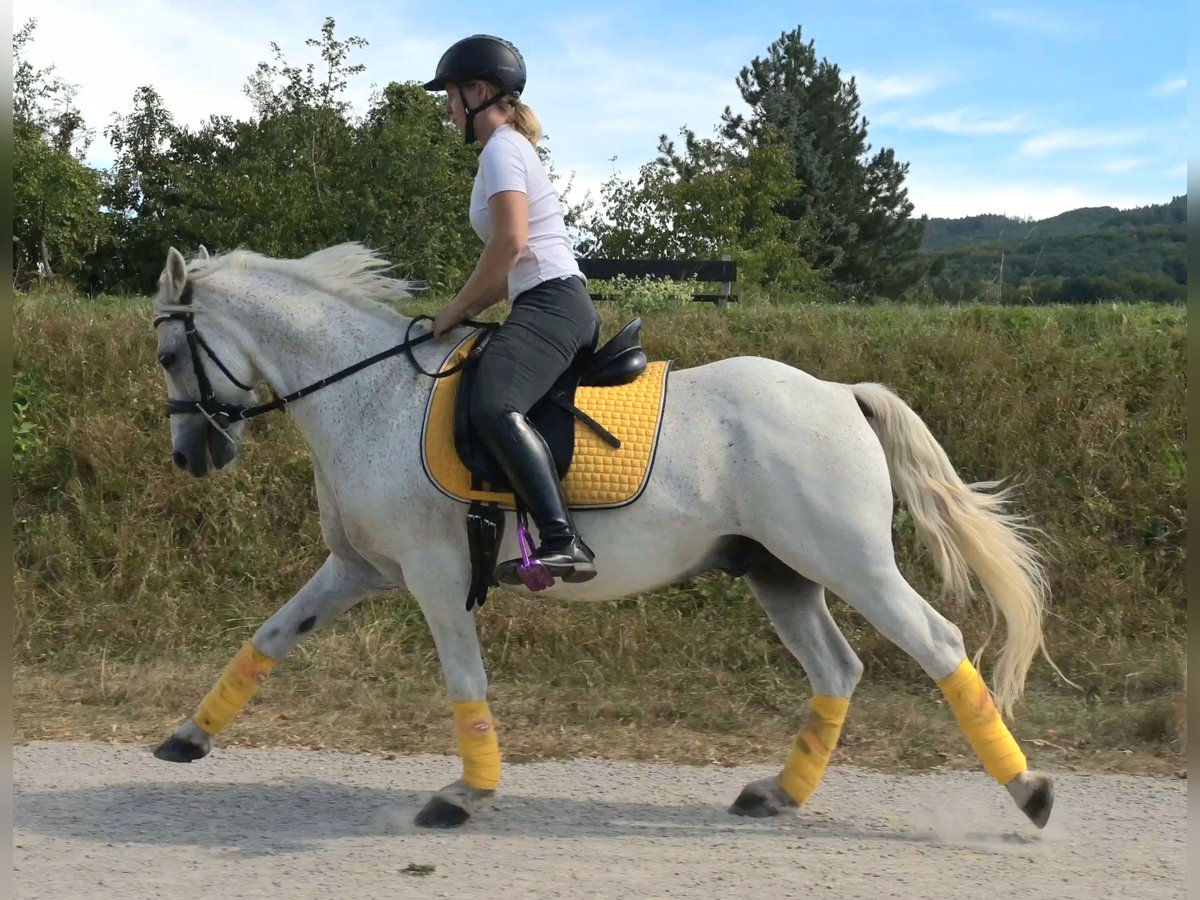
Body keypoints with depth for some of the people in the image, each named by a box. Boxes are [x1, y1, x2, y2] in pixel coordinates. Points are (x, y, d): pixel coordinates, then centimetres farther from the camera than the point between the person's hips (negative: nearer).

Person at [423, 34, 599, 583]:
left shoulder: (502, 149, -6)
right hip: (564, 305, 12)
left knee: (492, 406, -33)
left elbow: (510, 241, -20)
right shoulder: (513, 148, 25)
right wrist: (469, 309, 17)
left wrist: (457, 308, -10)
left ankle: (563, 542, -46)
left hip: (551, 302, -12)